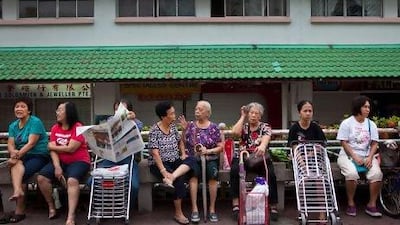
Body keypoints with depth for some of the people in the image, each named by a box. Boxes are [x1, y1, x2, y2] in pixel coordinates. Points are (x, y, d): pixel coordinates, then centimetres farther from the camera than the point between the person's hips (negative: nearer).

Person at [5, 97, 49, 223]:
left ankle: (19, 211, -13)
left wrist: (17, 155, -28)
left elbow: (31, 143, -18)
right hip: (23, 156, 5)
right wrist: (13, 153, -24)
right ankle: (18, 190, -49)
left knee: (21, 174, -24)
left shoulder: (35, 122, -10)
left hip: (39, 156, -5)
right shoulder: (13, 125, 11)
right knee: (16, 164, -30)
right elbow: (10, 144, -1)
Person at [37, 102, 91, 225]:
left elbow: (70, 148, -18)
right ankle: (51, 206, 4)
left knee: (72, 180, -34)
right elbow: (53, 150, -1)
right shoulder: (55, 128, 7)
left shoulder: (78, 127, -11)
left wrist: (51, 146, -4)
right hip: (60, 161, 6)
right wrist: (57, 166, -17)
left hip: (79, 161, -6)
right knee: (41, 177, -16)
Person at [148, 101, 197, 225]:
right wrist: (164, 171, -30)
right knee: (179, 179, -27)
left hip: (175, 162, 6)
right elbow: (155, 153, -21)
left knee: (192, 160, -19)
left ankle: (172, 178, -37)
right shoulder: (154, 130, -14)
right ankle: (178, 214, -13)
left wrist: (183, 153, 0)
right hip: (159, 164, -6)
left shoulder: (173, 126, 5)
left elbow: (180, 141, 20)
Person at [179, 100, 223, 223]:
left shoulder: (214, 127, 4)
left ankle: (212, 209, -21)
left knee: (213, 172, -33)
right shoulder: (190, 125, 8)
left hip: (210, 159, 0)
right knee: (193, 172, -33)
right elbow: (184, 144, 6)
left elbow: (221, 147, 3)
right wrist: (184, 129, -1)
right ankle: (194, 209, -27)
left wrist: (208, 151, -13)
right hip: (194, 159, 1)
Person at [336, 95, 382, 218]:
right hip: (348, 155, -4)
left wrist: (370, 158, -9)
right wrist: (355, 157, -17)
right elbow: (344, 143, -7)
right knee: (352, 173, -33)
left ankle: (372, 205, -9)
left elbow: (374, 144, 7)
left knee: (377, 173, -25)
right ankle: (351, 203, -12)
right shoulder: (347, 123, -2)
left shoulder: (371, 124, 11)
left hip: (366, 156, 4)